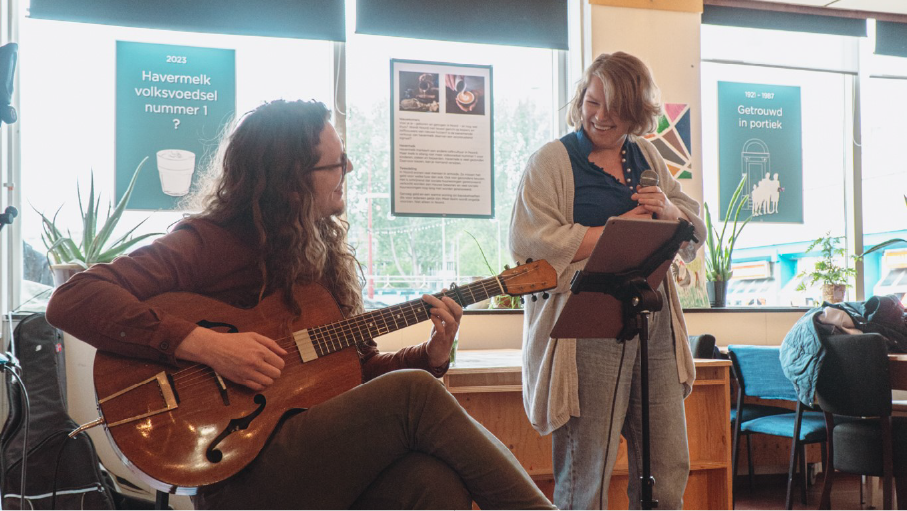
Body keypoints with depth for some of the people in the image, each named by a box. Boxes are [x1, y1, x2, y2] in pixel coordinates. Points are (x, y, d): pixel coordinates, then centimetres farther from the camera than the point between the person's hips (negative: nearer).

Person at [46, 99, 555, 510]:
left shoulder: (325, 250, 15)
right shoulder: (209, 243, -7)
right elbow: (71, 301, -17)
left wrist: (431, 355, 1)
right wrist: (207, 344, -24)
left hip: (328, 451, 6)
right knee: (413, 394, -24)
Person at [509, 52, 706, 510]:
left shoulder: (649, 160, 18)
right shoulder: (553, 160, 0)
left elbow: (694, 236, 22)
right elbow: (527, 241, -13)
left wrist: (669, 211, -2)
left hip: (655, 327, 6)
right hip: (586, 331, -5)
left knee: (668, 470, 8)